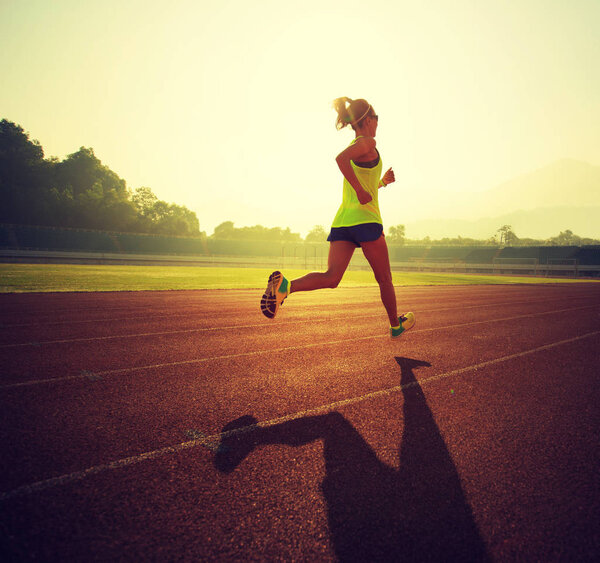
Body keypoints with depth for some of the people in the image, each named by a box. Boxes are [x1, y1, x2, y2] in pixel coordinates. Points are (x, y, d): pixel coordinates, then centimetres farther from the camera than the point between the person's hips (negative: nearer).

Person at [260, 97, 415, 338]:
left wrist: (382, 182, 32)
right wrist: (362, 190, -21)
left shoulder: (354, 147, 24)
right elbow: (340, 158, -25)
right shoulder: (368, 143, -3)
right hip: (365, 219, -7)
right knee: (384, 279, 10)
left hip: (342, 220, 7)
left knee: (331, 277, -7)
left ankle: (285, 285, -31)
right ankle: (396, 325, 27)